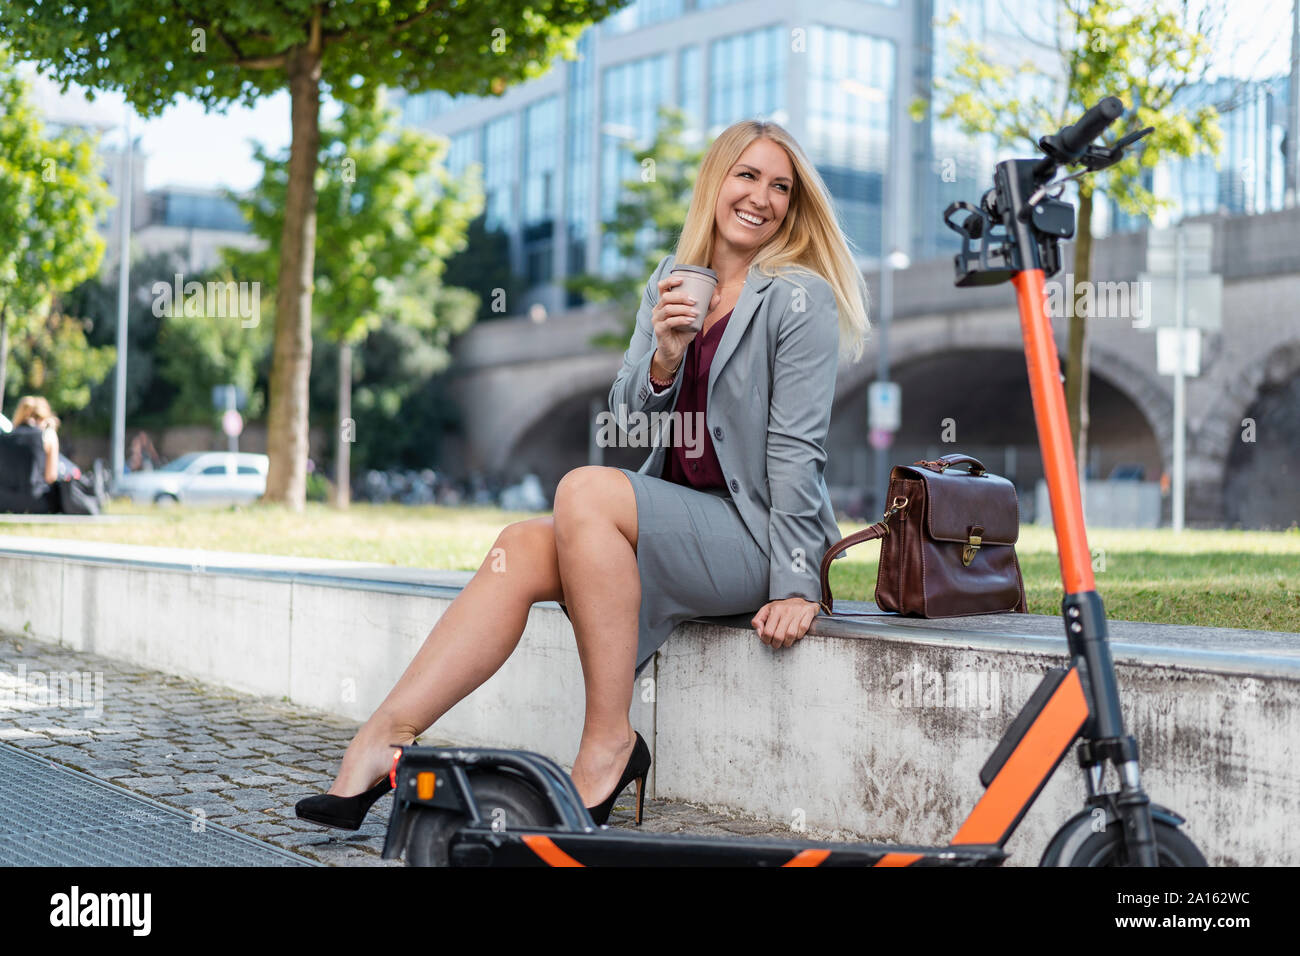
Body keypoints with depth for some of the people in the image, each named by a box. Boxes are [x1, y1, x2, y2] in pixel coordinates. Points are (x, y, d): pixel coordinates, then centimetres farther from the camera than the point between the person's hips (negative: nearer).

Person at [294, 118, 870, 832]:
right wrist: (664, 358, -13)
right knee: (525, 545, -18)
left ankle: (610, 742, -23)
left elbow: (797, 448, -11)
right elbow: (627, 420, 8)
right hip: (680, 526, 6)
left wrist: (796, 585, -15)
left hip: (757, 538, -6)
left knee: (585, 490, -28)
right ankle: (382, 741, -23)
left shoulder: (800, 296, -5)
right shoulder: (673, 284, 13)